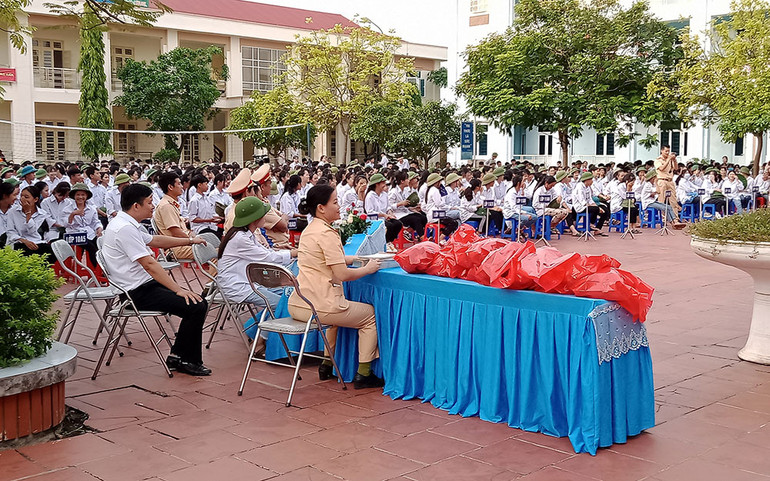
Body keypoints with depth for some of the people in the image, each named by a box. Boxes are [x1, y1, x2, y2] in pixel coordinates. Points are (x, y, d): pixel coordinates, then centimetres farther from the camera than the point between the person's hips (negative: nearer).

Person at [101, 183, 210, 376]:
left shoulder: (129, 224, 14)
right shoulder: (124, 228, -19)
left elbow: (154, 240, 31)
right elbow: (149, 264, -24)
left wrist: (189, 241, 33)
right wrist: (178, 290, -23)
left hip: (145, 285, 11)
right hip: (138, 293, -11)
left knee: (200, 302, 5)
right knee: (195, 307, -19)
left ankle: (177, 356, 10)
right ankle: (186, 360, -3)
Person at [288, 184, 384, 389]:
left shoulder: (309, 230, 14)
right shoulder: (326, 233, -15)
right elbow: (342, 274, -18)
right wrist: (367, 269, -3)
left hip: (297, 306, 9)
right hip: (319, 307, -9)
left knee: (338, 311, 38)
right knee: (371, 315, 11)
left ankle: (327, 365, 37)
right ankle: (363, 374, 11)